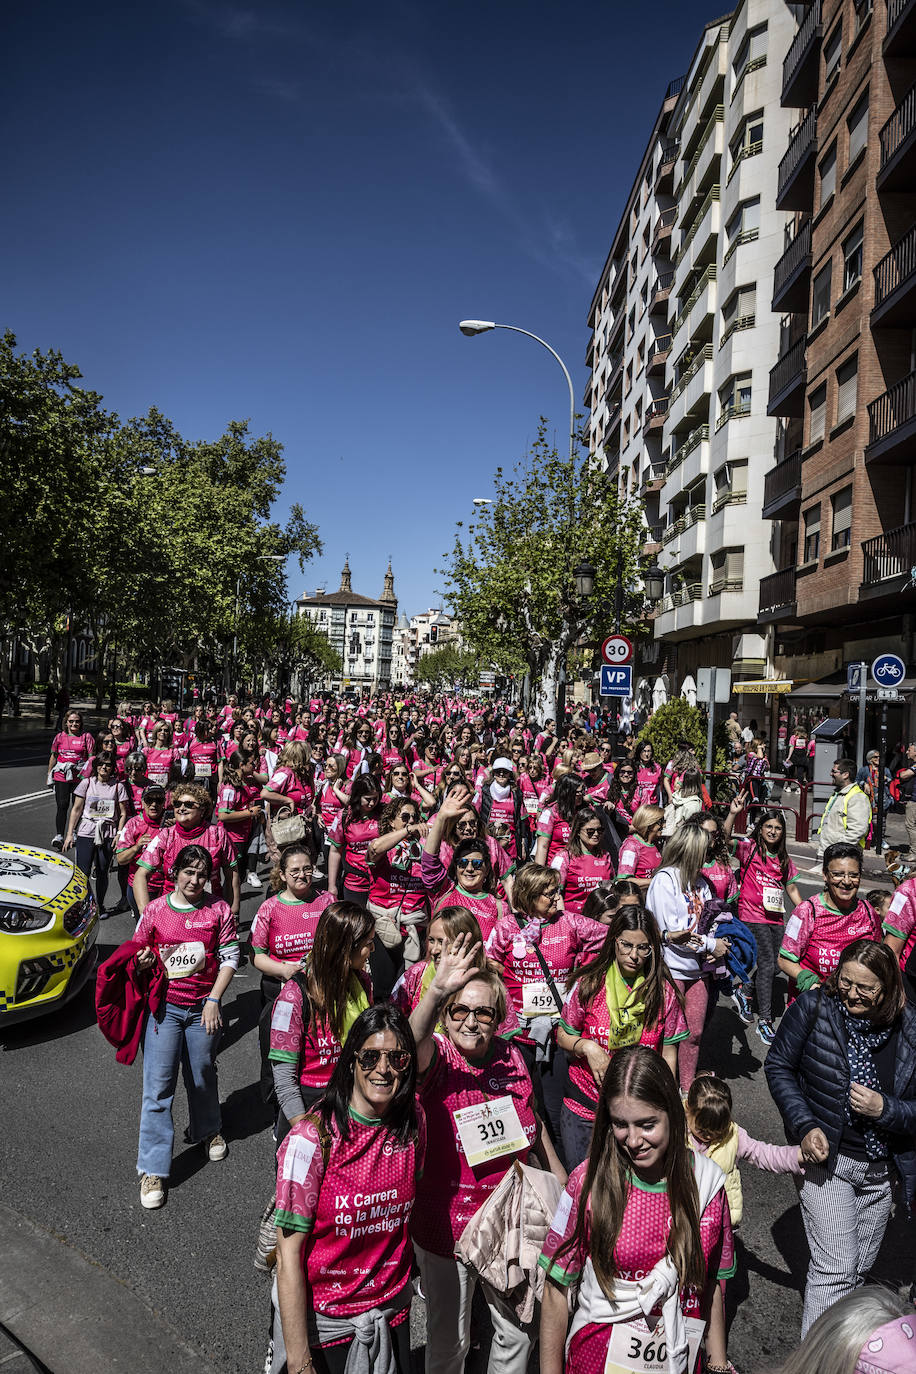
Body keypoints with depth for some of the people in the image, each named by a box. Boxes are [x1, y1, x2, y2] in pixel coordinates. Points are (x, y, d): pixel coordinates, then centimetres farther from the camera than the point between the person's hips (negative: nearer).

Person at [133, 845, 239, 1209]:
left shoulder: (218, 911, -3)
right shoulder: (155, 910, -2)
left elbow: (230, 959, -2)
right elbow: (138, 953, 10)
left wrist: (213, 1000, -9)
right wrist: (143, 959, -14)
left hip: (203, 1008, 0)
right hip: (164, 1005, 0)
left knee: (202, 1075, 16)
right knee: (158, 1086, -2)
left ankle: (208, 1130, 45)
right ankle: (153, 1171, 10)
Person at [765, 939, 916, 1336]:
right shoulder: (813, 1007, -14)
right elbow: (778, 1066, -6)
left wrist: (884, 1108, -21)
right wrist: (805, 1127, -15)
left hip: (879, 1168, 4)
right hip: (825, 1156, -3)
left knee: (860, 1269, 19)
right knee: (835, 1270, -6)